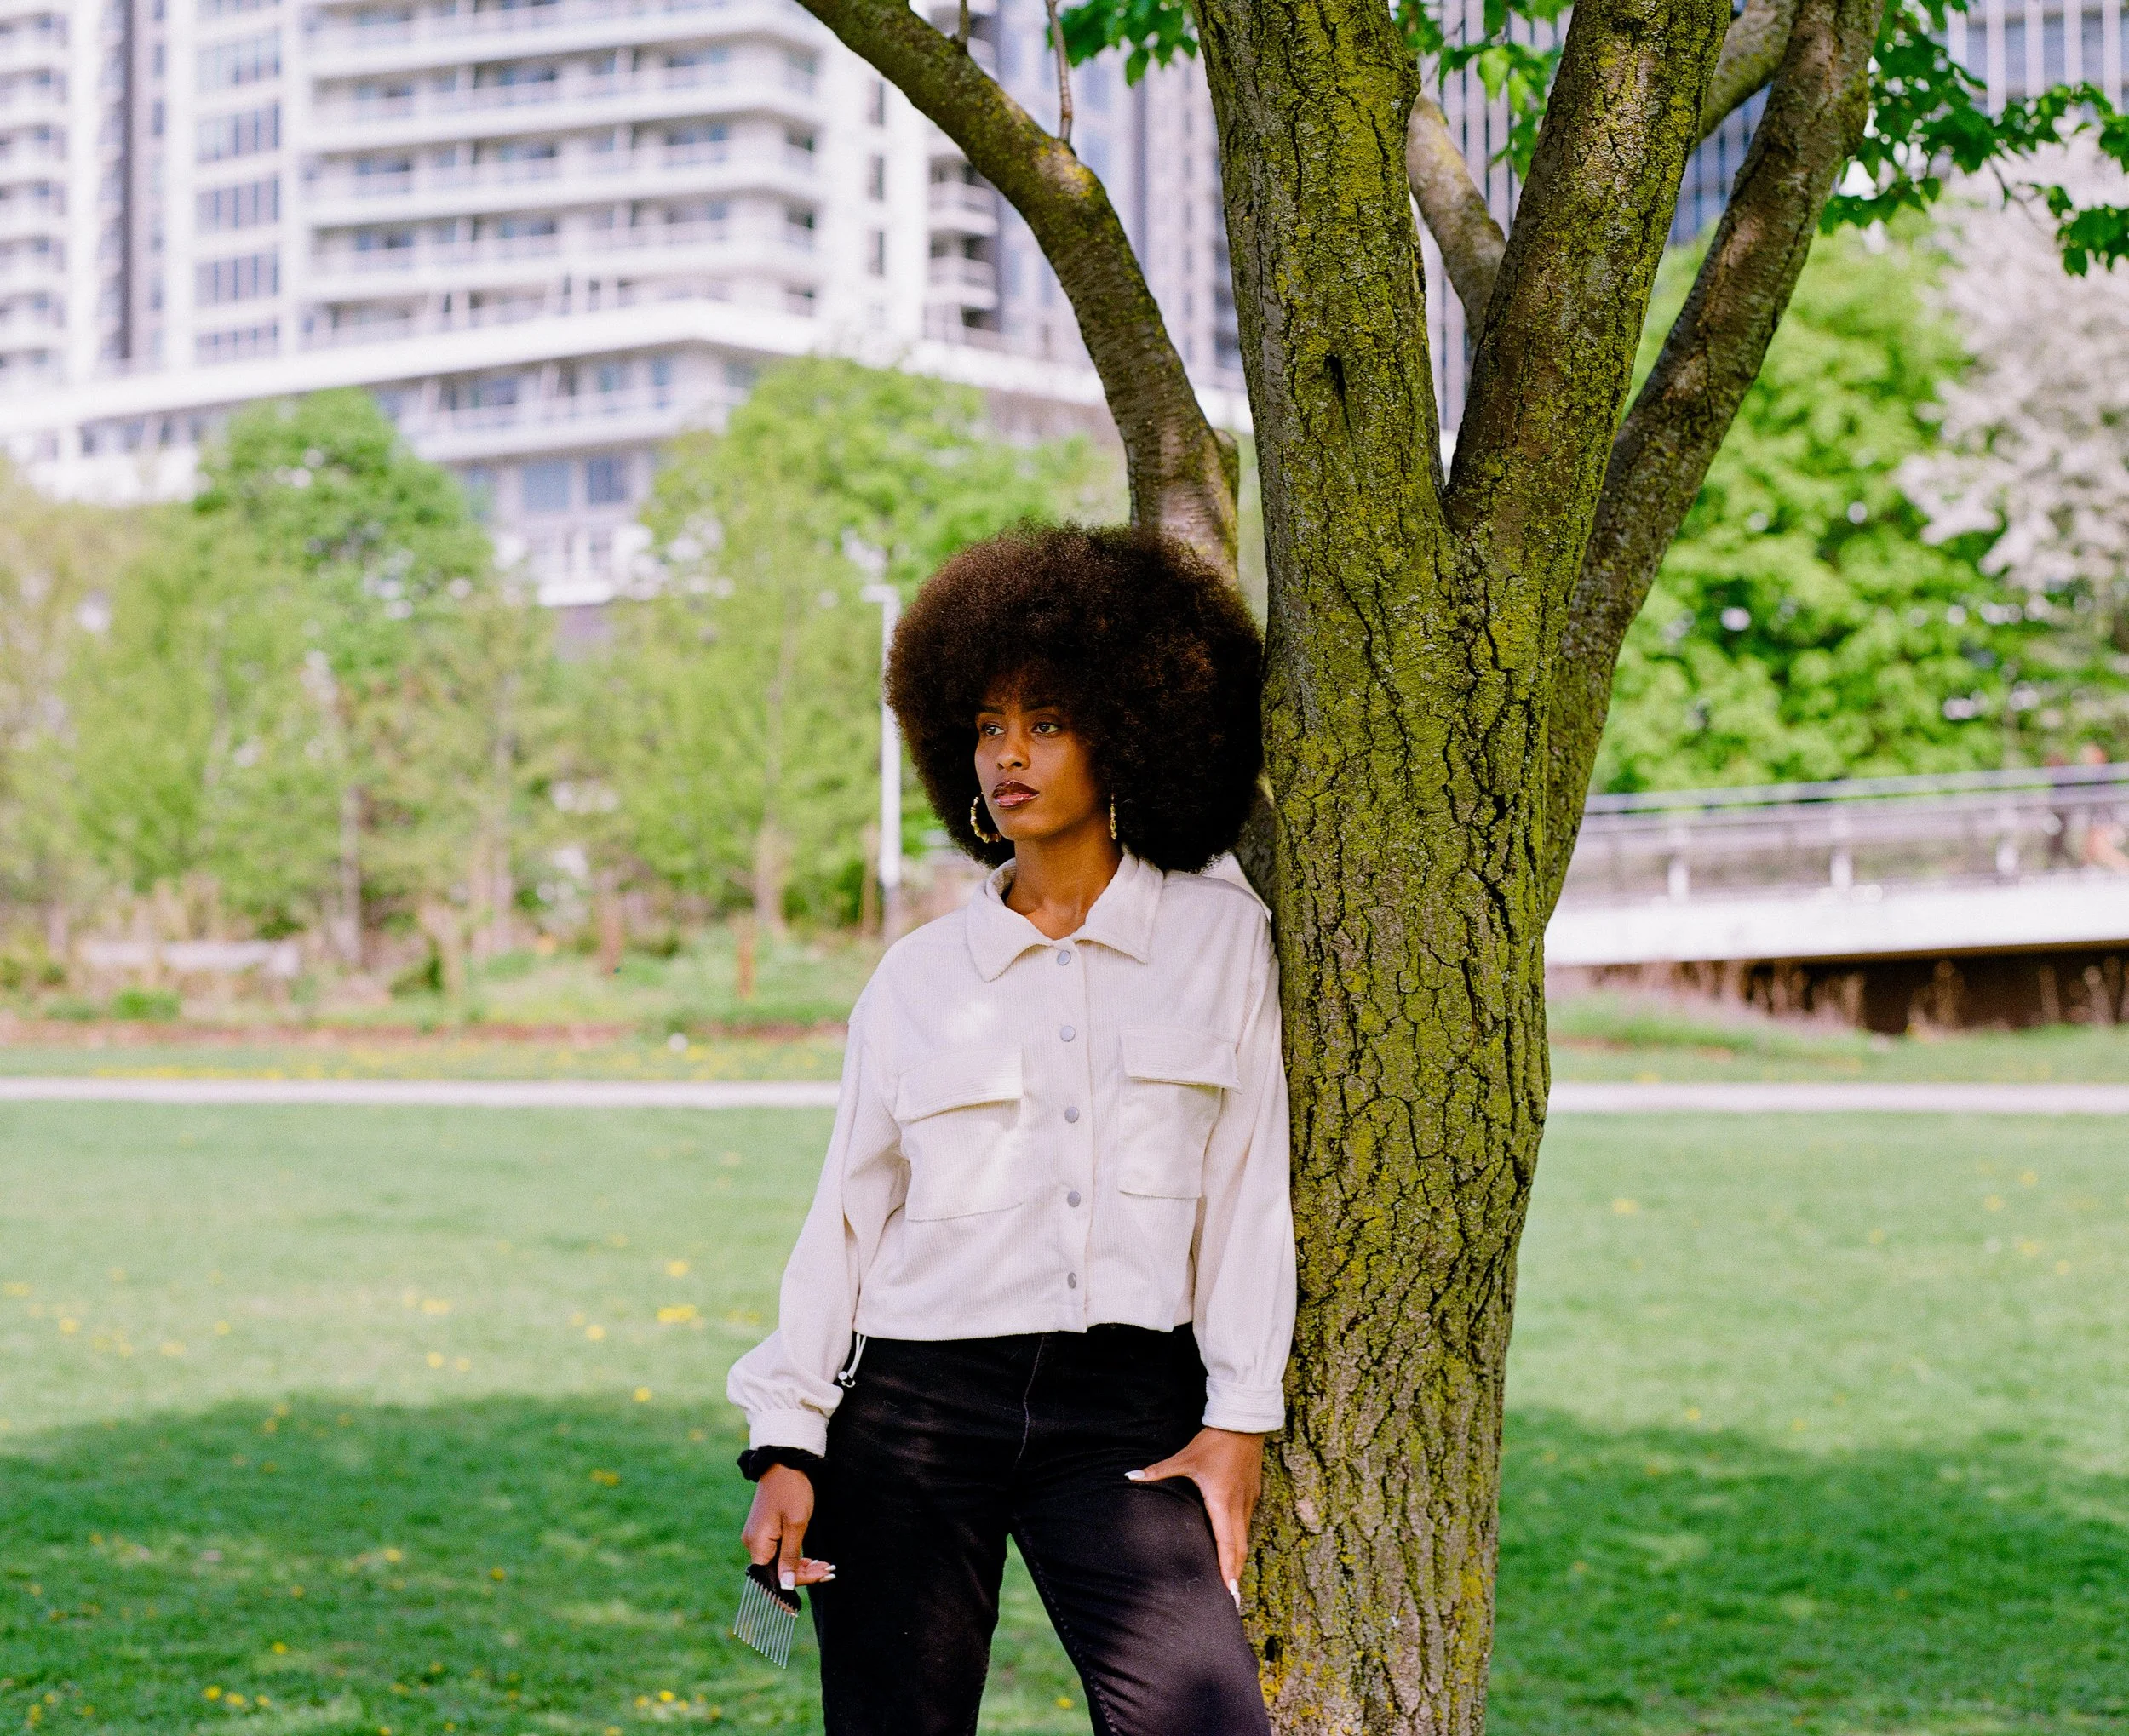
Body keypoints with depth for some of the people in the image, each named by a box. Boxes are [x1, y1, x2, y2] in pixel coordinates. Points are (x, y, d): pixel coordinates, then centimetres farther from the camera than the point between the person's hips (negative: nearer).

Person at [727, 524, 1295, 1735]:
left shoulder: (1220, 934, 6)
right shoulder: (920, 976, 8)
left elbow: (1250, 1184, 3)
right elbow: (847, 1213, 9)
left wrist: (1240, 1420, -3)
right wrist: (785, 1444, 2)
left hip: (1127, 1410, -1)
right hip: (915, 1399, 1)